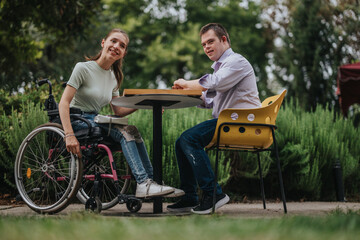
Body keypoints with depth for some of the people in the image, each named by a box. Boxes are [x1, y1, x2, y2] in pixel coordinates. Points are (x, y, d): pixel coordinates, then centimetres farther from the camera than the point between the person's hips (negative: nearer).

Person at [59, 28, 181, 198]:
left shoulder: (113, 77, 13)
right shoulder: (83, 68, -9)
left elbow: (118, 111, 10)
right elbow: (64, 103, -17)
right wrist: (69, 135, -29)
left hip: (94, 121, 7)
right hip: (77, 120, -7)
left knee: (131, 131, -20)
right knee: (126, 132, -27)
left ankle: (148, 183, -23)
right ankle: (143, 183, -33)